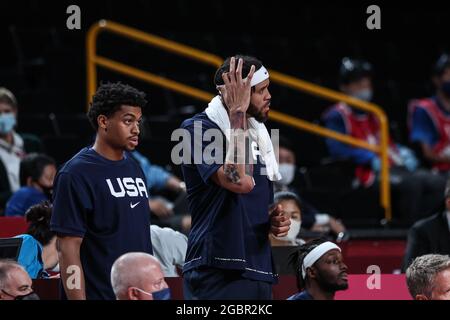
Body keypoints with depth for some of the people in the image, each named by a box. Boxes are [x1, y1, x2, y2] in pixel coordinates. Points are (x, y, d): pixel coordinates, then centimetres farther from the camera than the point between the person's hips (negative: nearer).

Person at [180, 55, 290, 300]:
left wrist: (275, 221, 5)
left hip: (259, 273, 8)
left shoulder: (257, 134, 15)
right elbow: (240, 182, -26)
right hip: (218, 274, -8)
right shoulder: (198, 129, -10)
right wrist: (238, 113, -20)